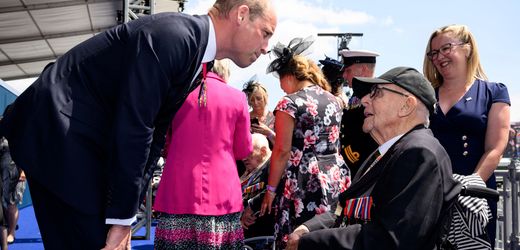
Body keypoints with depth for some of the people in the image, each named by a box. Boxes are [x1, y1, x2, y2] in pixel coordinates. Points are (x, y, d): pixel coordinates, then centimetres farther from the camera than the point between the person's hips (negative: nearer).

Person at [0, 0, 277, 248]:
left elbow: (153, 134, 10)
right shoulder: (172, 35, -21)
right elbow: (132, 128, -24)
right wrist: (122, 215, -18)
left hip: (89, 141, 9)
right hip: (59, 131, -9)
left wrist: (126, 213, 5)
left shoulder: (197, 55, 10)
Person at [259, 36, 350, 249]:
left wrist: (271, 189, -4)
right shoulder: (333, 100, 13)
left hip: (303, 181, -7)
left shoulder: (290, 103, -8)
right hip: (335, 177, 7)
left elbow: (282, 151, -11)